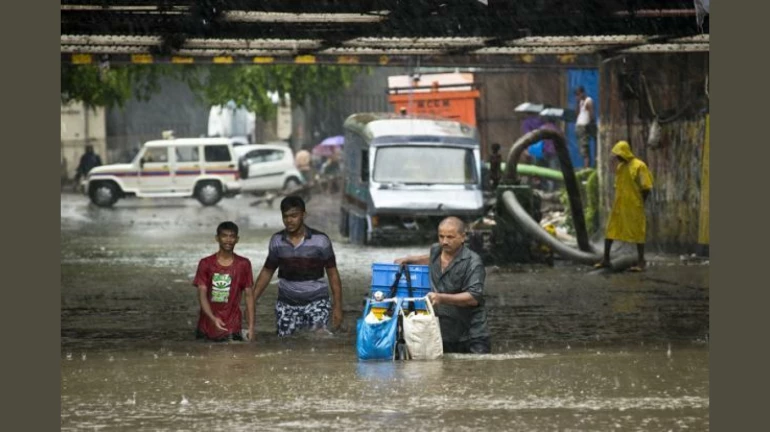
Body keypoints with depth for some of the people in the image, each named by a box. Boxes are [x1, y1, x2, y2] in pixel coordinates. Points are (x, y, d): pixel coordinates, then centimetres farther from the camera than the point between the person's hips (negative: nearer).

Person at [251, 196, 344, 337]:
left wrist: (337, 306, -6)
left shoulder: (320, 240, -8)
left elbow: (332, 274, -2)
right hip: (286, 305, 3)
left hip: (316, 302, -3)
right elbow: (267, 272, 11)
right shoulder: (277, 241, 1)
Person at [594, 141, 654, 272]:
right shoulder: (620, 167, 11)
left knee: (637, 233, -1)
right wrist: (617, 201, 10)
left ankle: (641, 262, 5)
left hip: (634, 207, -7)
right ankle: (606, 259, 15)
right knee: (610, 231, 7)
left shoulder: (639, 166, -11)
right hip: (619, 206, 7)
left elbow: (646, 188, -11)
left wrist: (639, 204, -6)